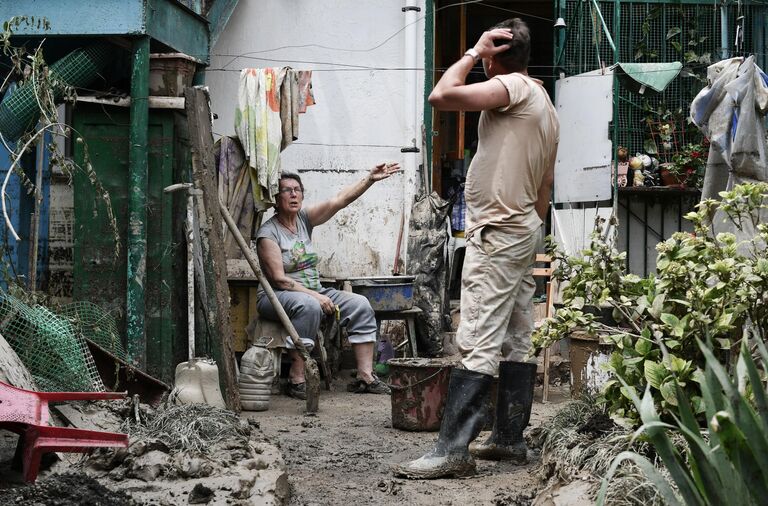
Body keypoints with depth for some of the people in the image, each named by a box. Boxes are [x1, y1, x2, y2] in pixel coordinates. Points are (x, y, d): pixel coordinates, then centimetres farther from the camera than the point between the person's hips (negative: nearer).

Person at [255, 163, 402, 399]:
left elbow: (339, 201, -6)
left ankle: (365, 376, -12)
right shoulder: (268, 233, -12)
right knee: (309, 305, -38)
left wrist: (370, 179, -17)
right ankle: (296, 379, -34)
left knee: (360, 305, -9)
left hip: (314, 293, 7)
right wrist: (315, 295, -25)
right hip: (276, 296, -7)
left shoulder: (304, 219, 6)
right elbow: (278, 279, -19)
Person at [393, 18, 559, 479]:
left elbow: (442, 96, -21)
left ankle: (453, 450, -16)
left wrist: (473, 53, -8)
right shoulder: (548, 110, 18)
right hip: (525, 232, 10)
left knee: (478, 345, -14)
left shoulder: (514, 87, -11)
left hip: (496, 233, -10)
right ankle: (510, 439, 16)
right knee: (517, 341, 11)